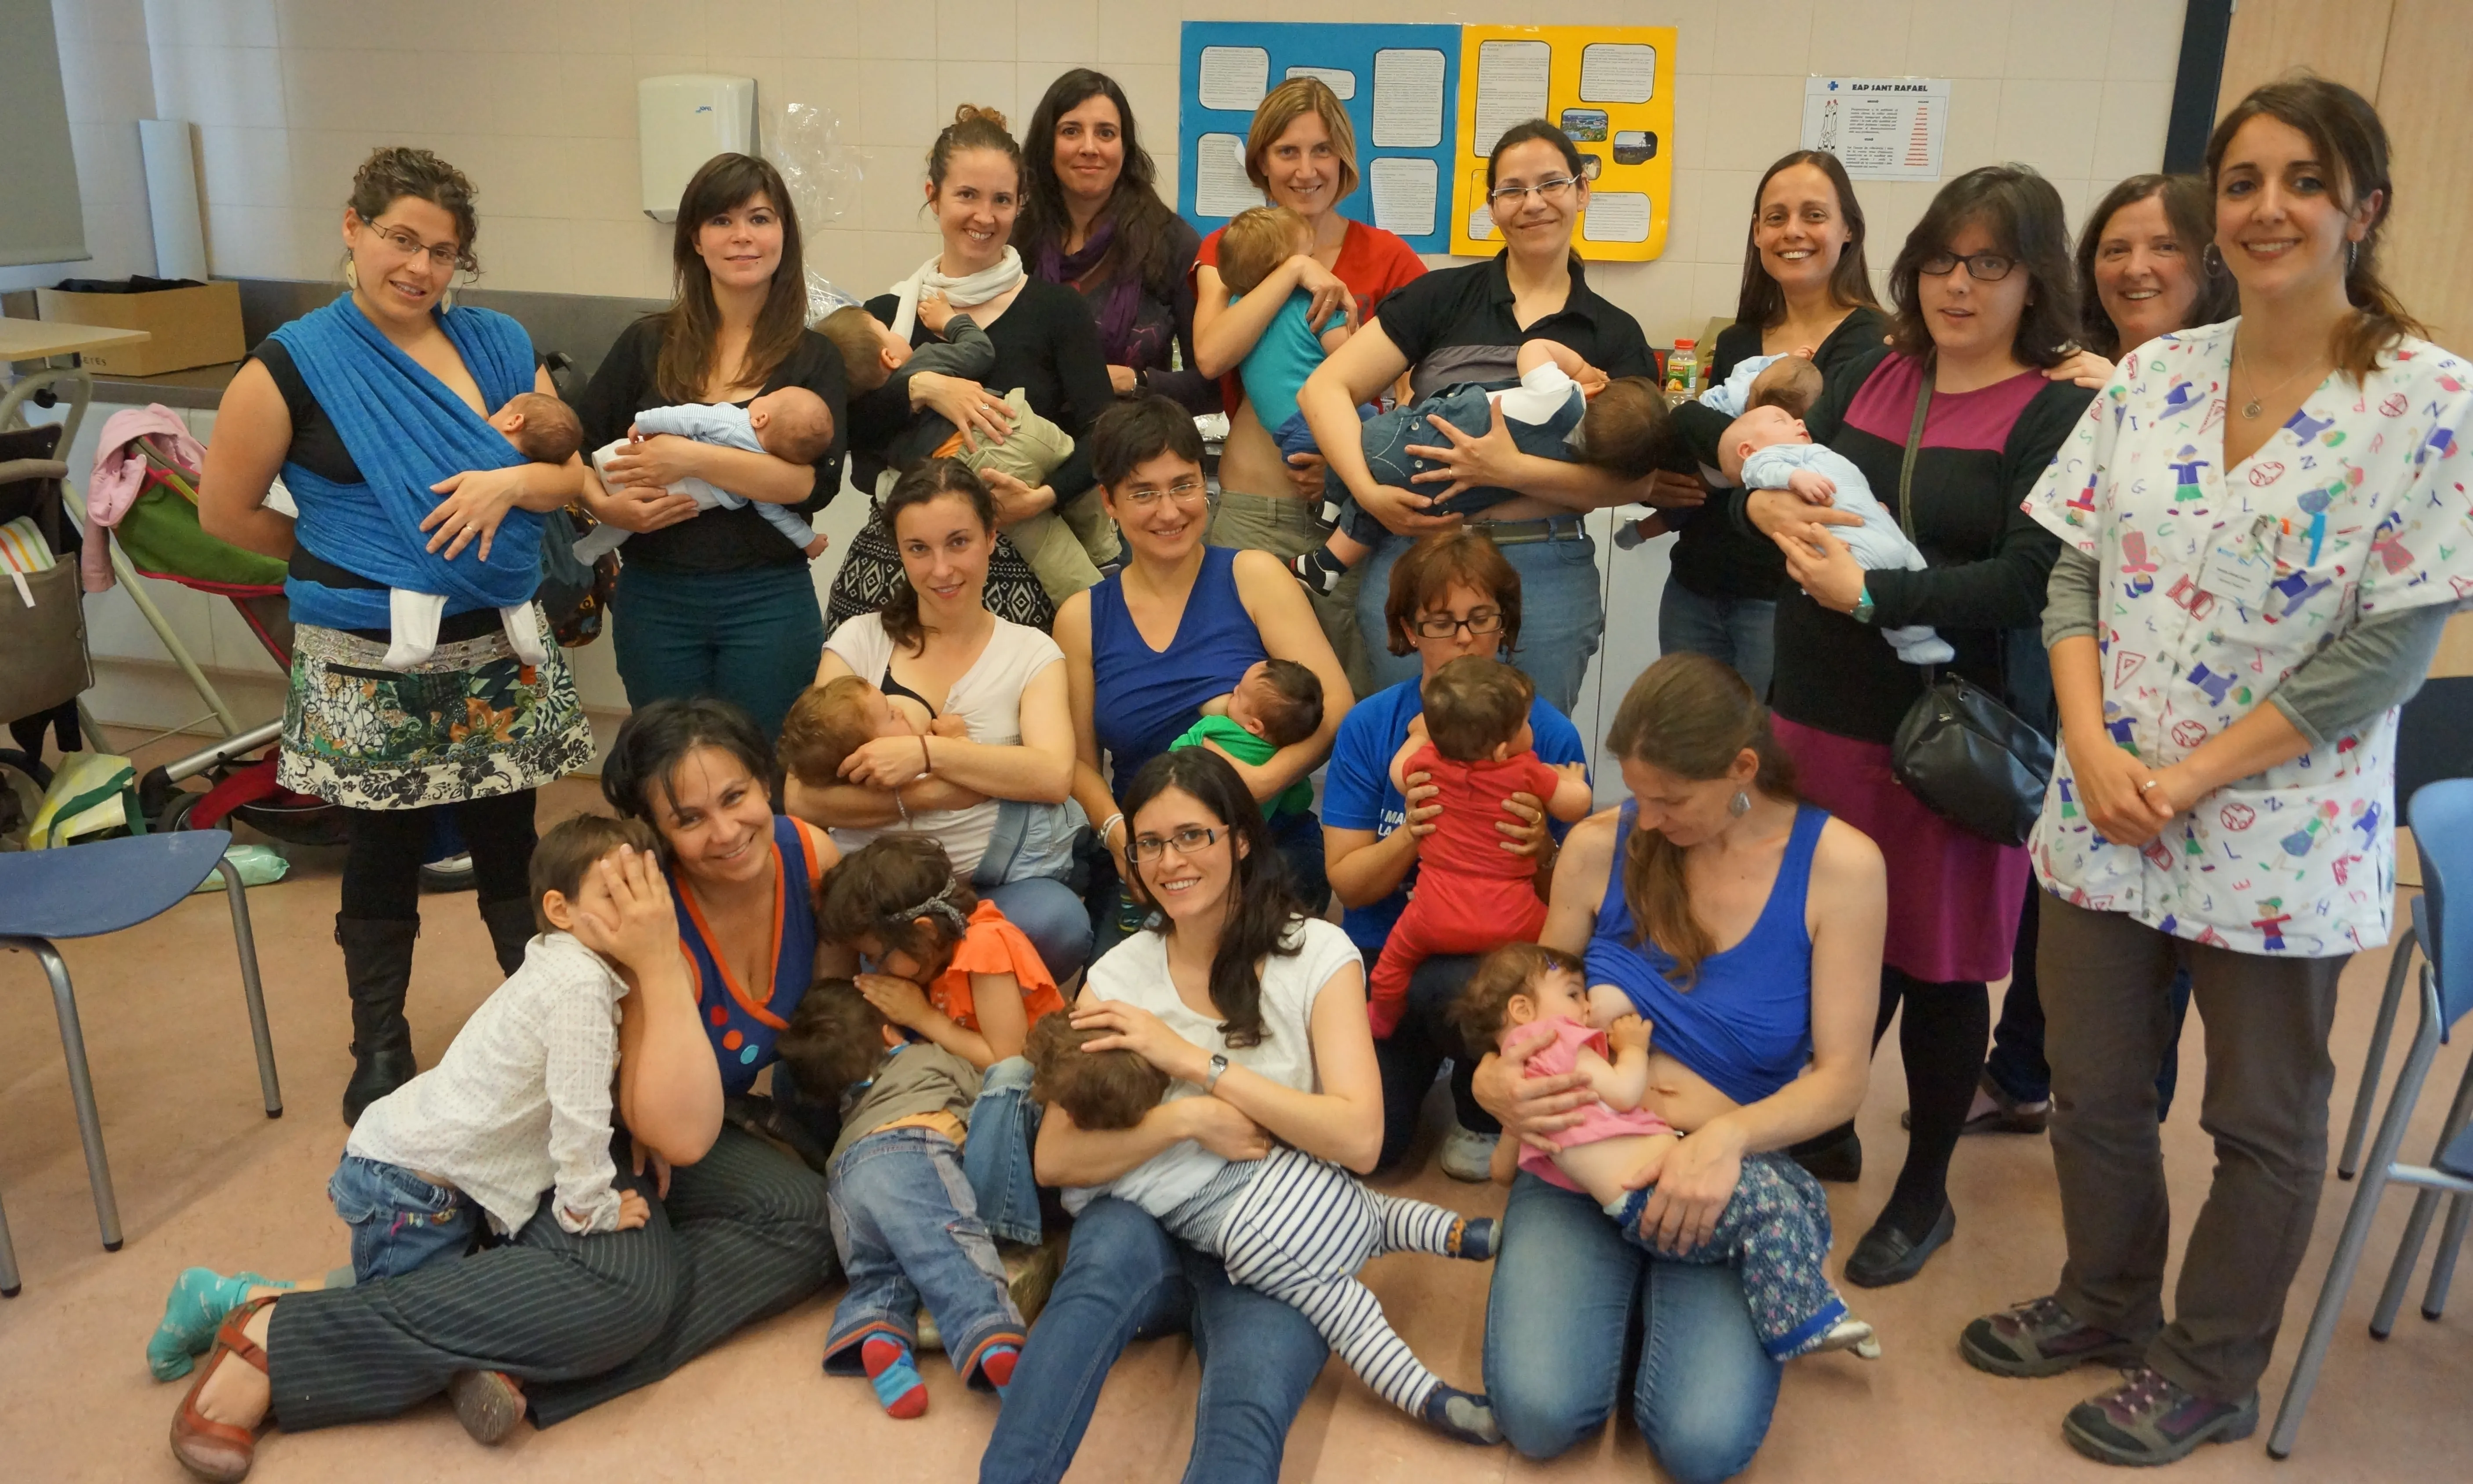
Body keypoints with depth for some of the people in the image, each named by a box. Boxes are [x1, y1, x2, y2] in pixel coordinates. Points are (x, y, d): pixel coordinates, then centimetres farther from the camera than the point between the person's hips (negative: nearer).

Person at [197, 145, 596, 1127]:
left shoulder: (499, 346, 5)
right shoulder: (293, 366, -6)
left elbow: (574, 471, 5)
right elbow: (225, 510, 0)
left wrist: (512, 482, -15)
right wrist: (343, 561, 6)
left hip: (501, 653, 3)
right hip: (372, 670, -3)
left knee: (510, 847, 11)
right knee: (385, 858, 10)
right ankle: (380, 1055, 27)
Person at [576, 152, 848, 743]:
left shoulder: (813, 357, 2)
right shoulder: (648, 344, 7)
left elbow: (819, 481, -12)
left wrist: (692, 458, -17)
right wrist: (605, 506, -11)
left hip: (768, 603, -1)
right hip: (654, 599, 2)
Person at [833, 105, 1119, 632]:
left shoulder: (1057, 310, 5)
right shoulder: (886, 315, 11)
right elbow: (834, 425, -2)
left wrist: (1044, 497, -18)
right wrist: (923, 388, -15)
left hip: (1016, 572, -1)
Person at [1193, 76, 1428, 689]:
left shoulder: (1388, 259, 4)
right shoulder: (1226, 252, 10)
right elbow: (1210, 356, -9)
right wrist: (1295, 268, -12)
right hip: (1250, 515, 1)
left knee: (1354, 698, 0)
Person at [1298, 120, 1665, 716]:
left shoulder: (1614, 335, 6)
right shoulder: (1442, 297, 4)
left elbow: (1634, 479, -4)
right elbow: (1326, 388, -1)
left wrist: (1514, 471, -18)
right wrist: (1369, 491, -16)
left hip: (1546, 577, 0)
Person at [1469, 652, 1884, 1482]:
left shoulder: (1838, 865, -10)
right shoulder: (1600, 847, -6)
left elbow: (1841, 1077, -9)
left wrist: (1730, 1136, -27)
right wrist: (1498, 1082, -16)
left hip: (1734, 1171, -1)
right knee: (1541, 1414, -21)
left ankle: (1669, 1293, 12)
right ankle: (1615, 1292, 13)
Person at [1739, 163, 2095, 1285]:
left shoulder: (2061, 412, -7)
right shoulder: (1865, 380, 9)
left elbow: (2028, 579, -16)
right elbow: (1774, 481, 10)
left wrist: (1867, 593, -20)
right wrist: (1777, 506, -13)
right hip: (1824, 713, 4)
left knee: (1937, 960, 7)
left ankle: (1925, 1192, 26)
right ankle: (1828, 1131, 37)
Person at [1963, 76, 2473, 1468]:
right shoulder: (2153, 377, 3)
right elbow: (2076, 573, 3)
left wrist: (2194, 778, -16)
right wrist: (2092, 744, -11)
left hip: (2280, 828, -4)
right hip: (2105, 812, 4)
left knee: (2264, 1118, 14)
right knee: (2091, 1082, 15)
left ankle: (2212, 1371, 34)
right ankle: (2107, 1300, 40)